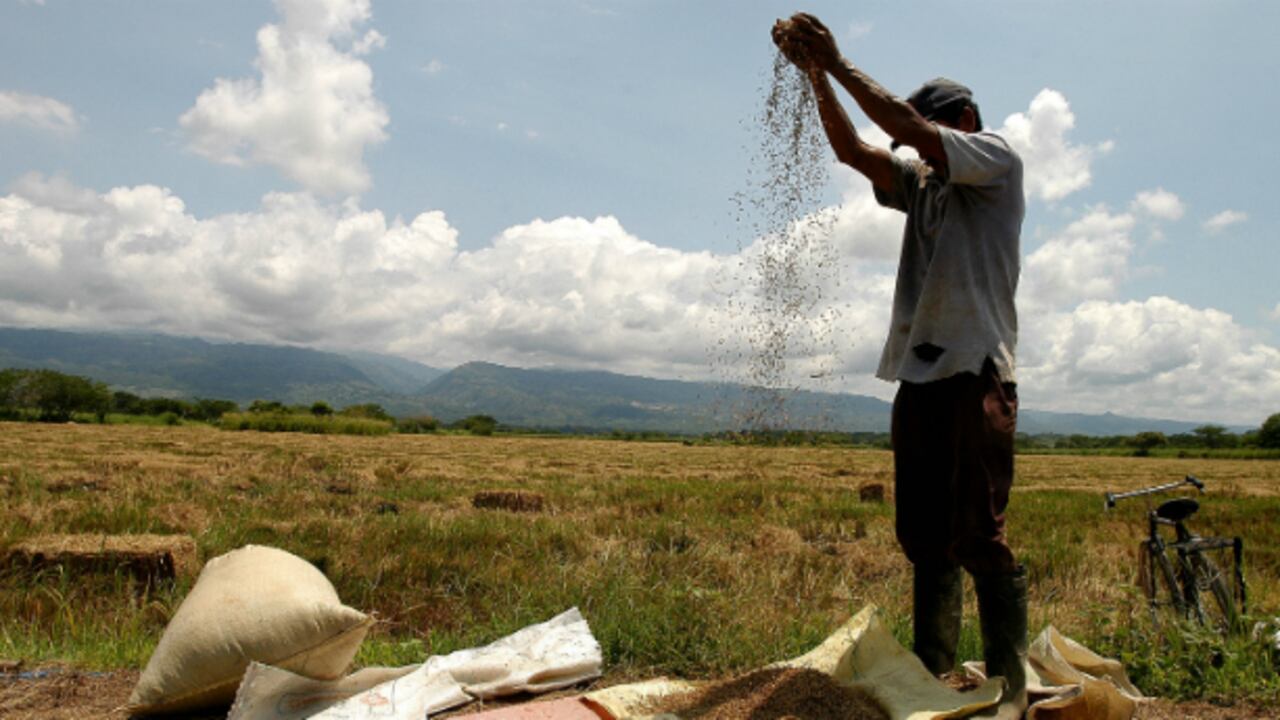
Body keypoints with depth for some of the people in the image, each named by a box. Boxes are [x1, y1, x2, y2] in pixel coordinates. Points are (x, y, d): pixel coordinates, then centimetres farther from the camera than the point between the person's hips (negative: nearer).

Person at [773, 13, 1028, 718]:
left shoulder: (998, 160, 5)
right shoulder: (919, 182, 23)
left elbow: (908, 125, -9)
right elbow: (852, 150, 11)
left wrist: (838, 62, -6)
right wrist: (815, 73, 1)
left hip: (976, 373, -7)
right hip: (918, 375, 7)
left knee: (979, 536, -10)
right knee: (923, 538, 8)